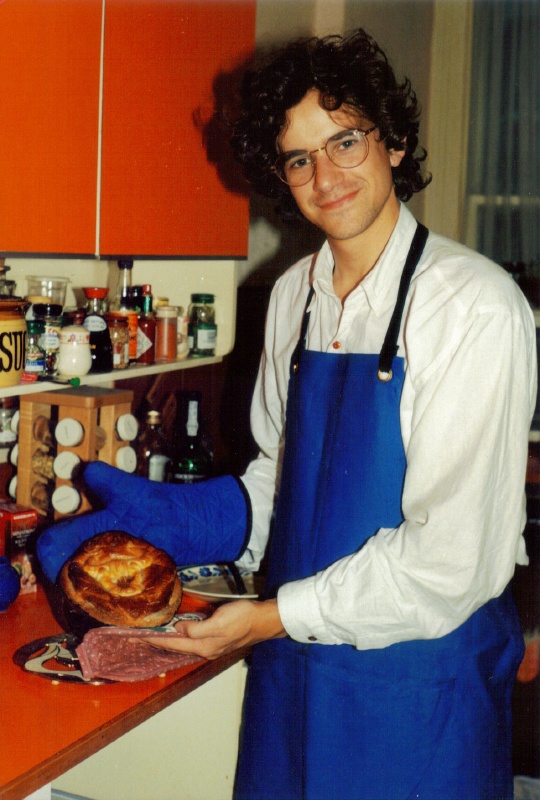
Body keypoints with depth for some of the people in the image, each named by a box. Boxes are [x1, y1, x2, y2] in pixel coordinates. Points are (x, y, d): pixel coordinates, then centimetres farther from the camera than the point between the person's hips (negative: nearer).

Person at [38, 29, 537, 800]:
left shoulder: (475, 306, -18)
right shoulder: (293, 296, 4)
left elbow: (453, 556, -20)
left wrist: (277, 616, -14)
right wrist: (155, 515, 0)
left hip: (417, 681, -6)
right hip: (292, 663, 6)